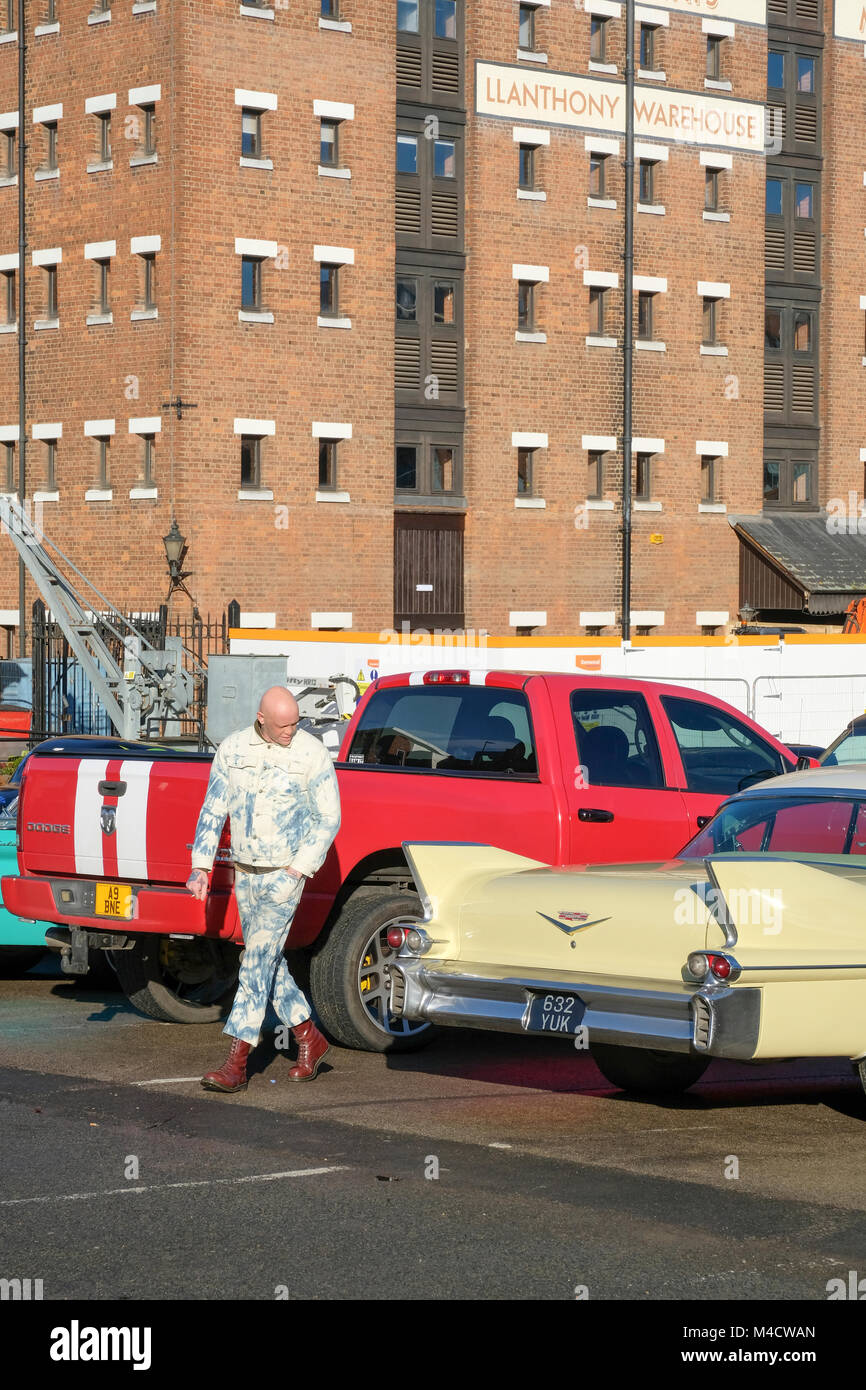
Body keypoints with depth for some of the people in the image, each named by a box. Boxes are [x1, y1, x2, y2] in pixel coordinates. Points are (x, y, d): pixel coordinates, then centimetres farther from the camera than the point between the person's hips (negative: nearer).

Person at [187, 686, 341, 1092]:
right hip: (245, 872, 5)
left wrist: (297, 871, -13)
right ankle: (309, 1039, 30)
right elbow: (213, 810, 6)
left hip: (285, 875, -5)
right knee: (267, 961, 13)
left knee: (257, 962, -12)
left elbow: (329, 819, -6)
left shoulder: (313, 755, -10)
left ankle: (236, 1064, -14)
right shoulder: (232, 750, 0)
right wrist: (200, 866, -1)